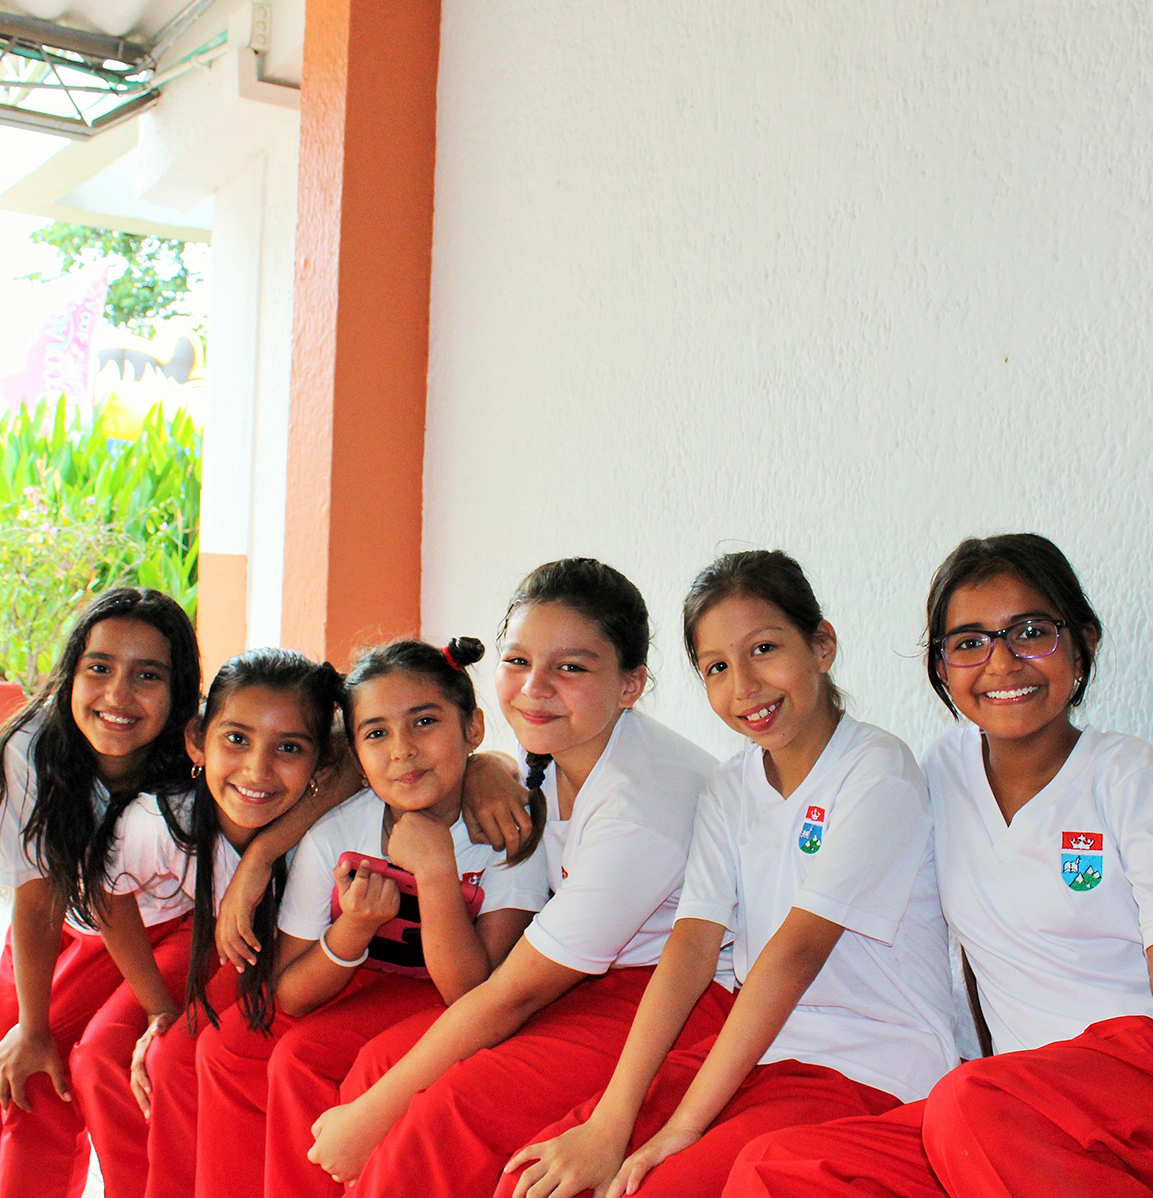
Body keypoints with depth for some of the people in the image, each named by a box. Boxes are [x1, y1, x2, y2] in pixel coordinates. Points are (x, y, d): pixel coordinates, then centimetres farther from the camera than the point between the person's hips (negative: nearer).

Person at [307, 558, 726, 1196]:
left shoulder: (639, 808, -27)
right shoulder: (556, 748, -2)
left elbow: (514, 993, -20)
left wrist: (371, 1117, -12)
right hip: (601, 979, 9)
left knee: (454, 1110, -25)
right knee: (381, 1058, -6)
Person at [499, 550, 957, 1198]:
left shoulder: (878, 772, -11)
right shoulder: (731, 789, 8)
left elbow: (797, 949, -18)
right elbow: (694, 944, -4)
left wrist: (679, 1130, -21)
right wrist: (610, 1122, -16)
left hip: (871, 1068, -5)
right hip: (758, 1043, 5)